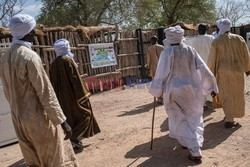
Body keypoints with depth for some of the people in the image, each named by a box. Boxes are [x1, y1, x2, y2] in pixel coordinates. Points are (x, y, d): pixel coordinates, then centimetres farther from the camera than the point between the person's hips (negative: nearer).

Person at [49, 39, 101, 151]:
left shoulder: (53, 65, 8)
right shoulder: (67, 61, -13)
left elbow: (53, 83, 11)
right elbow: (76, 79, -16)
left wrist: (57, 98, 18)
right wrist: (83, 94, -11)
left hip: (61, 98, 7)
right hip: (72, 95, -7)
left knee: (70, 118, 17)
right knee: (84, 113, 5)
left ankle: (75, 142, 24)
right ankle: (74, 138, -5)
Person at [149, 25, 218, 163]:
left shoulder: (167, 53, -13)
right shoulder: (190, 50, -2)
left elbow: (161, 74, -10)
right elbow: (204, 70, -1)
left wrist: (155, 90, 3)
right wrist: (211, 87, 8)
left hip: (174, 91, -3)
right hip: (191, 89, 3)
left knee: (179, 118, 9)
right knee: (193, 118, 19)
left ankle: (195, 152, 7)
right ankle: (192, 143, 29)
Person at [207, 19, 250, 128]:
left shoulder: (216, 42, -11)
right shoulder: (239, 39, -3)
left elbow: (212, 59, -6)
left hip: (222, 72, -1)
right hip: (237, 71, 1)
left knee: (225, 93, 16)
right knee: (235, 94, 11)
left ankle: (228, 114, 31)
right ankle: (229, 120, 13)